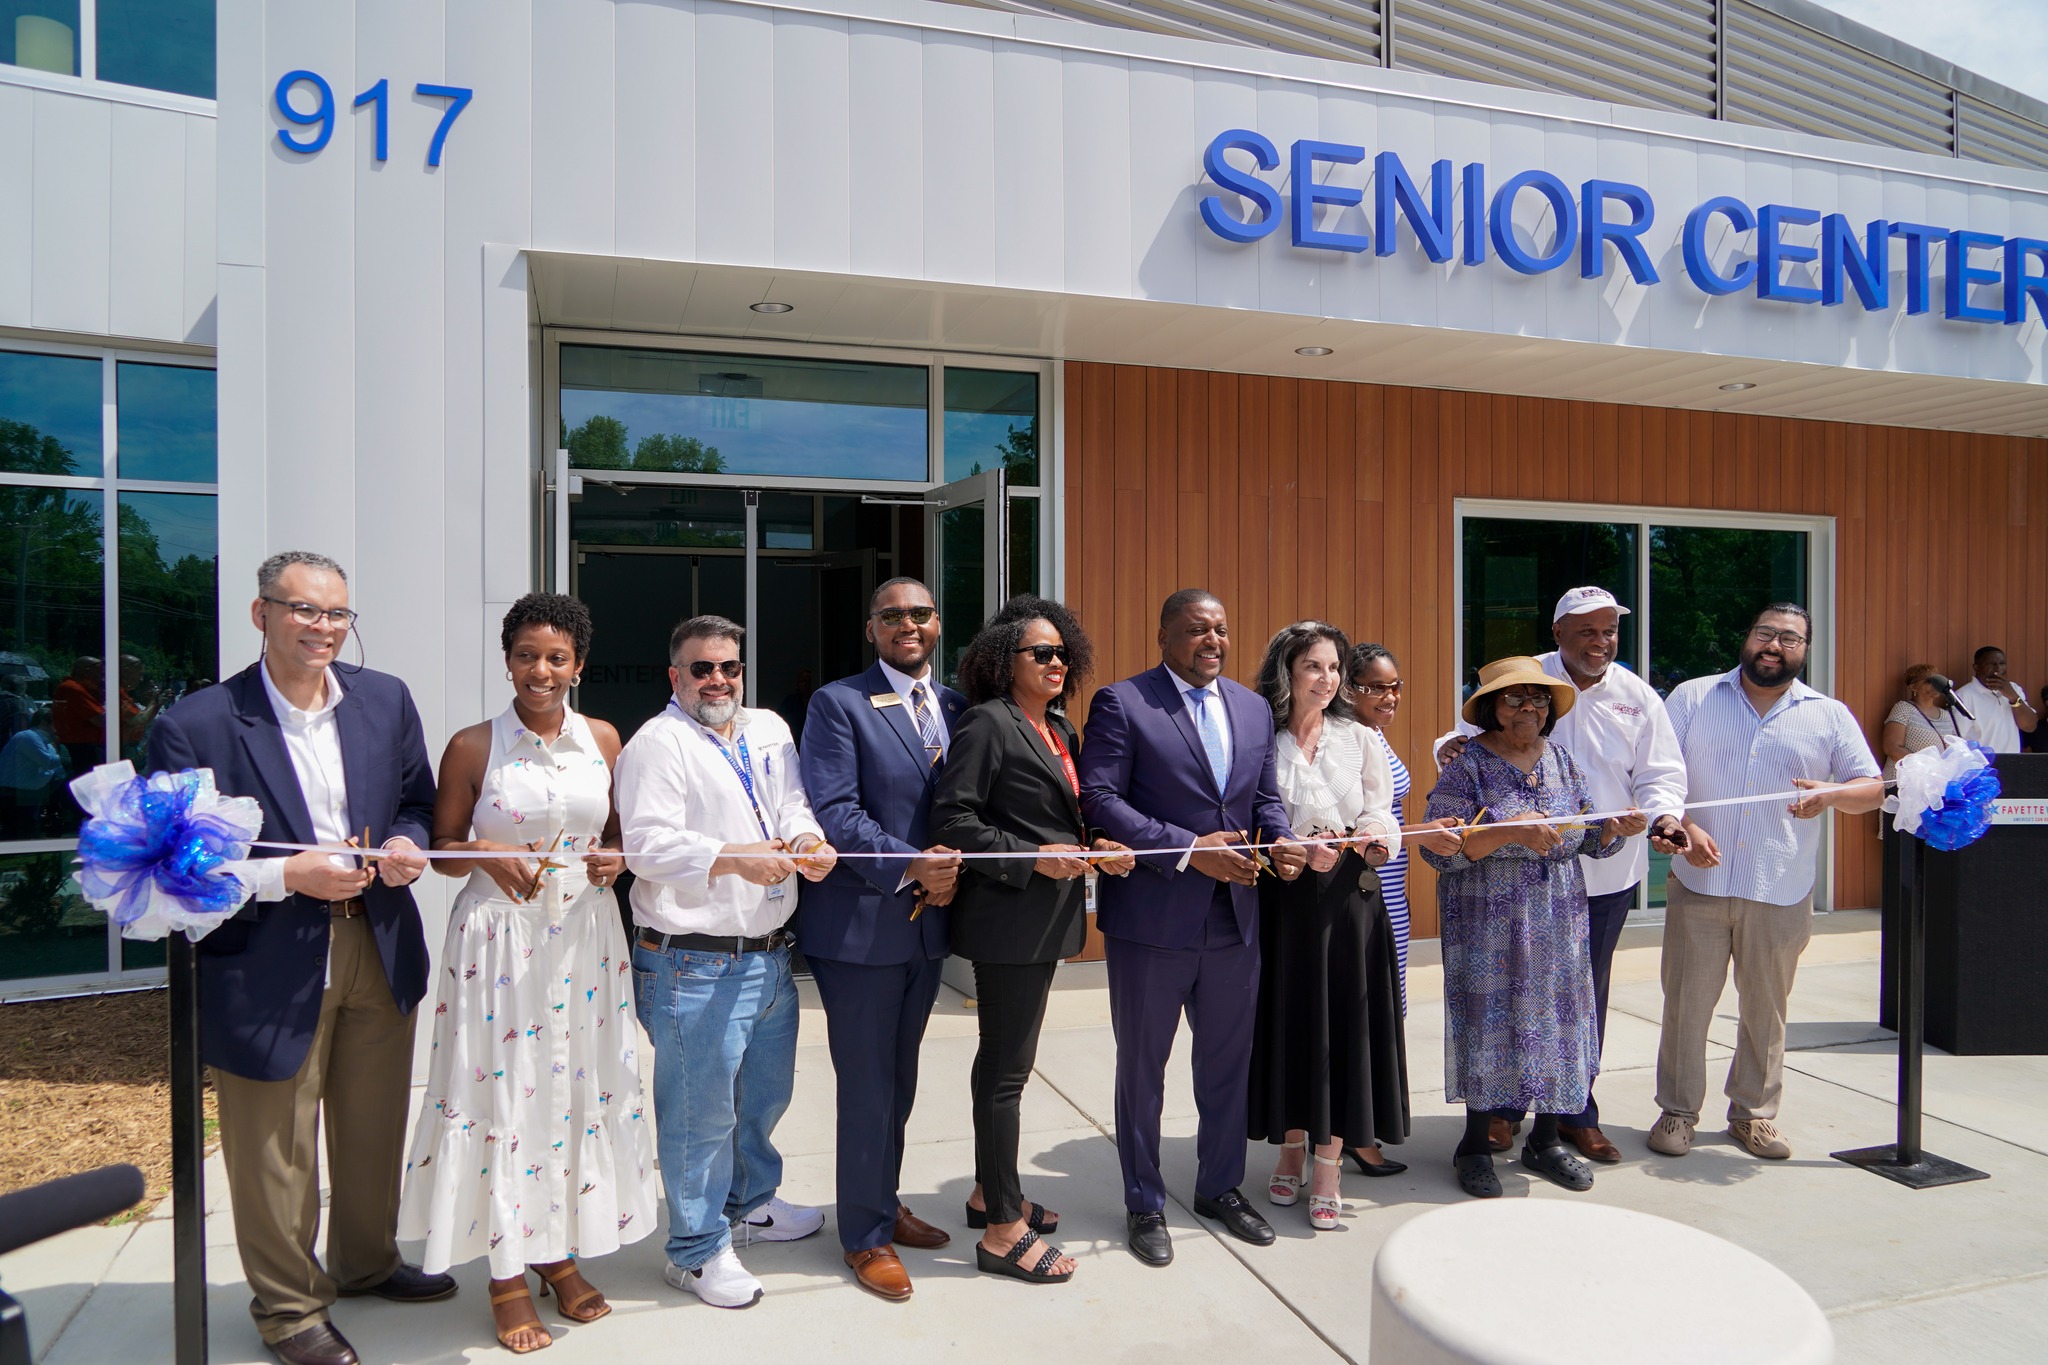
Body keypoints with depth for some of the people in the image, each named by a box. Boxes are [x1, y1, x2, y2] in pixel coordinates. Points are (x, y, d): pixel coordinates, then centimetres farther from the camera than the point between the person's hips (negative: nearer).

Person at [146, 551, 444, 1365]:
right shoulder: (197, 725, -13)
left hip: (380, 950, 5)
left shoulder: (386, 701, 2)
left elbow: (417, 801, 11)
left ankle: (367, 1261, 46)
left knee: (375, 1130, 22)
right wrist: (288, 877, -22)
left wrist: (407, 844, -10)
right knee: (275, 1153, 11)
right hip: (270, 968, -4)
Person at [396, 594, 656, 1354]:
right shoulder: (472, 747, -4)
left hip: (585, 938, 3)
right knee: (503, 1092, 3)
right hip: (498, 939, -3)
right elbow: (443, 851, 2)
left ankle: (560, 1250, 30)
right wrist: (487, 855, -18)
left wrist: (616, 858, -6)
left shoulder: (603, 741, 5)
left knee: (580, 1089, 10)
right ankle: (507, 1272, 20)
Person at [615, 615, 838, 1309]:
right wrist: (735, 859, -29)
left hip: (770, 954, 8)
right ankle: (697, 1249, 22)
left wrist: (809, 842, -13)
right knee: (702, 1108, 3)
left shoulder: (769, 730, 13)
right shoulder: (658, 743, -9)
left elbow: (793, 805, 9)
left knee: (765, 1094, 22)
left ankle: (749, 1201, 45)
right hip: (696, 965, -7)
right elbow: (647, 845, -18)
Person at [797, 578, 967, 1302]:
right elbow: (833, 811, -18)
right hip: (861, 924, -6)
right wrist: (910, 865, -24)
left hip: (927, 923, 6)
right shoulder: (838, 704, -9)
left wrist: (953, 870, -9)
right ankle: (865, 1235, 24)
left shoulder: (956, 707, 8)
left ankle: (885, 1202, 40)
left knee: (899, 1078, 21)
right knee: (868, 1086, 5)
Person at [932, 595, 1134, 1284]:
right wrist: (1034, 859, -21)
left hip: (1046, 916, 9)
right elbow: (952, 817, -18)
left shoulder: (1061, 727, 14)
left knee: (1006, 1058, 19)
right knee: (1007, 1067, -1)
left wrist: (1095, 848, 3)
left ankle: (991, 1193, 34)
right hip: (1007, 917, -9)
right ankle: (1003, 1232, 11)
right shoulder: (988, 723, -12)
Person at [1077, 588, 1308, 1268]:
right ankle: (1144, 1205, 28)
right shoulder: (1121, 703, -9)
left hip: (1235, 918, 5)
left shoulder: (1254, 708, 10)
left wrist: (1280, 838, -7)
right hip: (1151, 919, -5)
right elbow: (1099, 799, -15)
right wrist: (1187, 850, -21)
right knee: (1142, 1067, 10)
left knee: (1228, 1063, 18)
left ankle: (1221, 1187, 39)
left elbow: (1265, 795, 15)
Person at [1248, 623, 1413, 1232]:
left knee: (1343, 1024, 2)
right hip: (1283, 900, -1)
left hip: (1350, 898, 1)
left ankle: (1328, 1169, 14)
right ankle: (1292, 1151, 26)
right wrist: (1294, 853, -19)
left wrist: (1367, 839, -19)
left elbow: (1383, 822, 3)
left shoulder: (1360, 740, 5)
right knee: (1287, 1020, 7)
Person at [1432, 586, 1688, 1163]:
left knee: (1585, 995, 14)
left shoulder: (1637, 696, 3)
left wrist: (1664, 816, -18)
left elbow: (1659, 773, 3)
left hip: (1606, 873, 3)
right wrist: (1451, 748, -27)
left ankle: (1577, 1113, 30)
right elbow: (1470, 740, -3)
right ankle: (1504, 1106, 24)